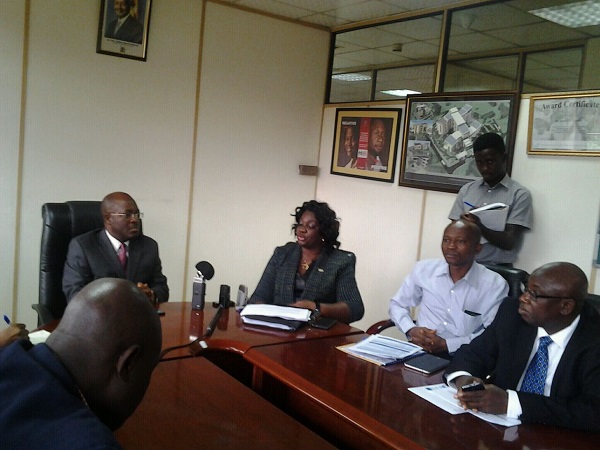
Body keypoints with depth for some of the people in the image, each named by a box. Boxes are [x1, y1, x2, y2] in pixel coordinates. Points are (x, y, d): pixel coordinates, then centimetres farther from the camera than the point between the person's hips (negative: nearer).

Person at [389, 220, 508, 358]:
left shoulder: (495, 284, -5)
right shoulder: (423, 269, 3)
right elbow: (397, 304, 13)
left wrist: (445, 344, -15)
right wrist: (411, 330, -7)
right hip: (419, 350, 1)